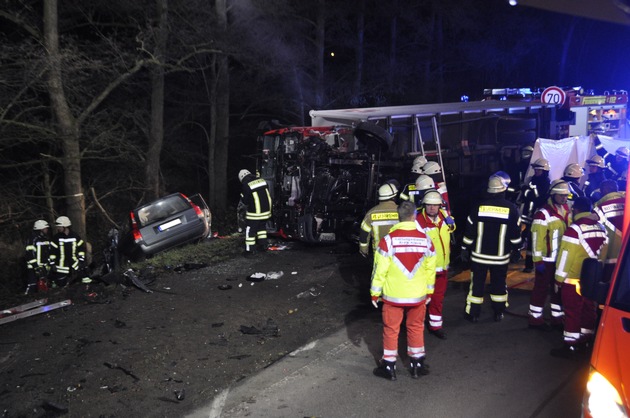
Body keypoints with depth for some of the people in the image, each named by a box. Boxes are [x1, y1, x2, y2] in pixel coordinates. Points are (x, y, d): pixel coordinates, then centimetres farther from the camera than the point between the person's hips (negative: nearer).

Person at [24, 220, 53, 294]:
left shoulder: (47, 239, 13)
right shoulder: (33, 240, -11)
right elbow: (30, 255, -16)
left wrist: (50, 264, 14)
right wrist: (37, 268, -19)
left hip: (45, 268, 7)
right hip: (33, 268, -7)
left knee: (45, 286, 9)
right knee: (32, 287, -9)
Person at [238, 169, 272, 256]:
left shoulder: (246, 186, -16)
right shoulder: (262, 181, 2)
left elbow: (245, 201, -8)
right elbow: (268, 195, 12)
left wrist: (242, 195, 10)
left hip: (254, 213, -6)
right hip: (266, 210, 6)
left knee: (250, 230, 4)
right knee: (262, 227, 25)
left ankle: (250, 250, 7)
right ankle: (263, 245, 29)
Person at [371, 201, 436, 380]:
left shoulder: (388, 240, -15)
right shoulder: (426, 239, -6)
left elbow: (380, 269, -11)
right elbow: (430, 268, 3)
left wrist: (375, 292, 0)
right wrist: (429, 291, 16)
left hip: (393, 295, -2)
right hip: (418, 295, 2)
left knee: (391, 329, 11)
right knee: (416, 328, 17)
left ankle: (389, 366, 20)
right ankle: (417, 365, 27)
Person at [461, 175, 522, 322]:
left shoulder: (479, 207, -9)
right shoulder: (511, 208, -7)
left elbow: (469, 231, -5)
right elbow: (515, 233, 0)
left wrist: (465, 249, 6)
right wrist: (514, 249, 14)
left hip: (479, 255, -1)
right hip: (501, 256, 1)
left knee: (477, 283, 8)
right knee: (499, 283, 15)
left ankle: (473, 314, 13)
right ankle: (498, 313, 24)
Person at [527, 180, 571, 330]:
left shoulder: (567, 211, 6)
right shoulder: (543, 214, -18)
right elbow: (537, 239, -18)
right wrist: (538, 260, -19)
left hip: (562, 259, 7)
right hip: (547, 260, -7)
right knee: (541, 289, 4)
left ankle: (557, 316, 32)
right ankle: (535, 318, 16)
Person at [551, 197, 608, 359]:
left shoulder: (575, 229, -18)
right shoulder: (601, 228, 5)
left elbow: (565, 256, -17)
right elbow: (603, 253, 10)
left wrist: (559, 279, -10)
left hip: (574, 280, -7)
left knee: (572, 313, 0)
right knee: (589, 310, 17)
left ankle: (570, 347, 5)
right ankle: (585, 341, 29)